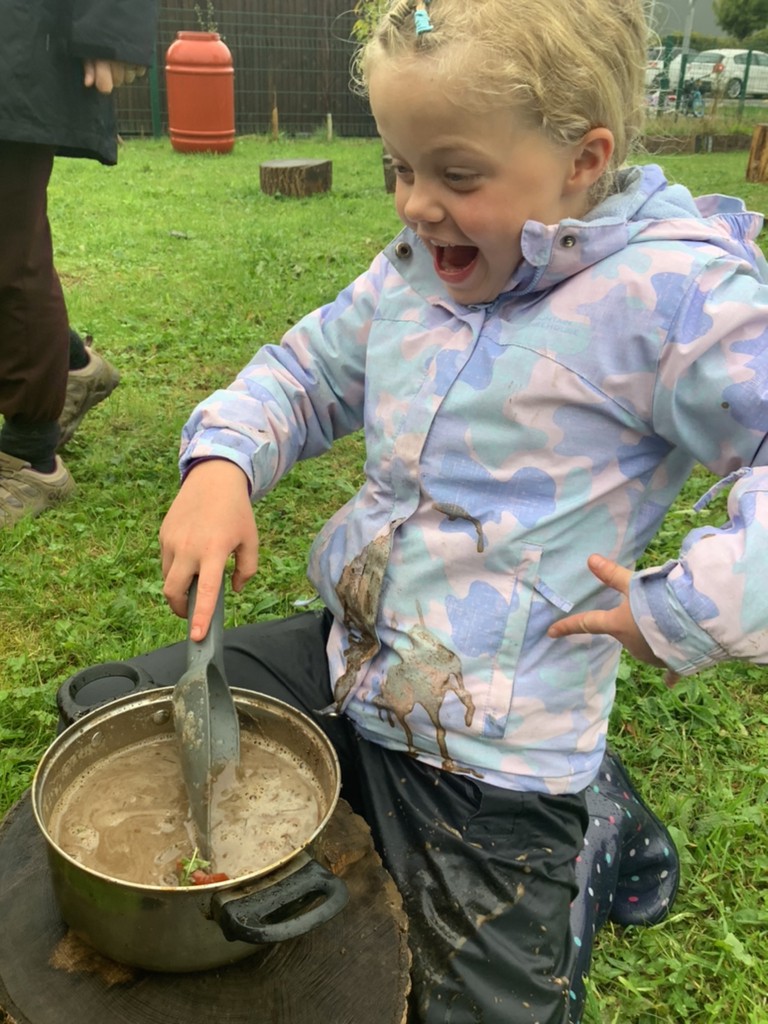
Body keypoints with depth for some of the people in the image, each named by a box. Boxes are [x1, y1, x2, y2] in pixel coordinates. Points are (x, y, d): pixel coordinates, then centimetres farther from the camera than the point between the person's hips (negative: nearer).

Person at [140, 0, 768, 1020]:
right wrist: (221, 462, -6)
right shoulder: (413, 267, 1)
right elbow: (306, 370, 12)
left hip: (489, 751, -6)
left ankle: (591, 829, 35)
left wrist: (684, 612, -26)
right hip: (343, 658, 7)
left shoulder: (671, 294, -20)